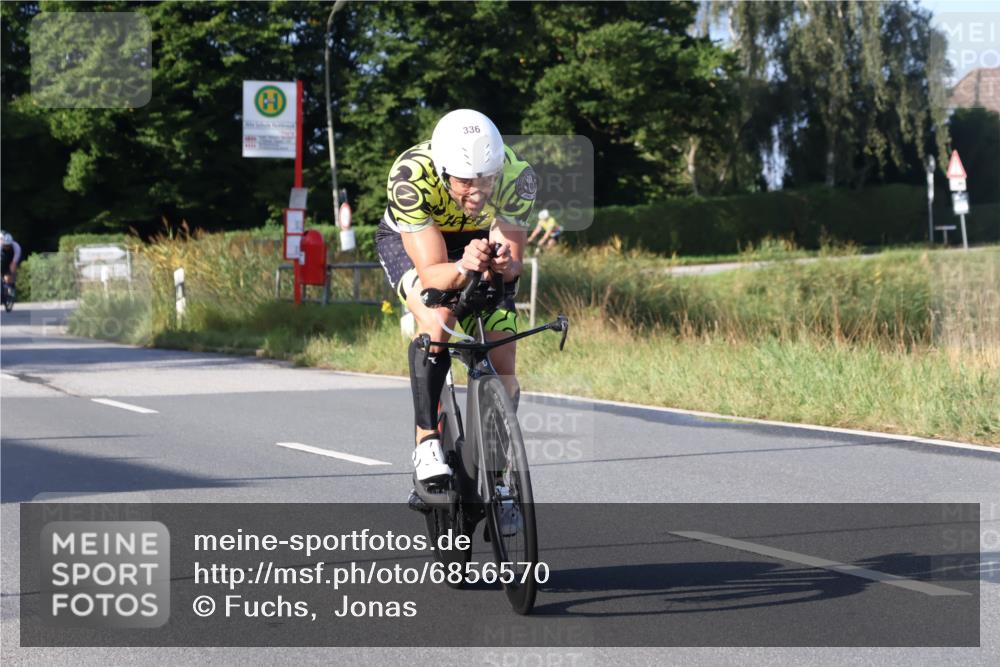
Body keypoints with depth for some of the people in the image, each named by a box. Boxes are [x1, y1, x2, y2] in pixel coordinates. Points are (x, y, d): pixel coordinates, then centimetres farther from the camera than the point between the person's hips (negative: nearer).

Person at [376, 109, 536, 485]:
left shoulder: (517, 176, -33)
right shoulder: (411, 176, -39)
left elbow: (513, 262, -29)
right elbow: (432, 273, -39)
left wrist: (503, 265, -51)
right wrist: (462, 268, -60)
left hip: (481, 241, 2)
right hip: (407, 240, -2)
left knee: (501, 367, -8)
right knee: (438, 317, -33)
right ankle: (426, 443, -24)